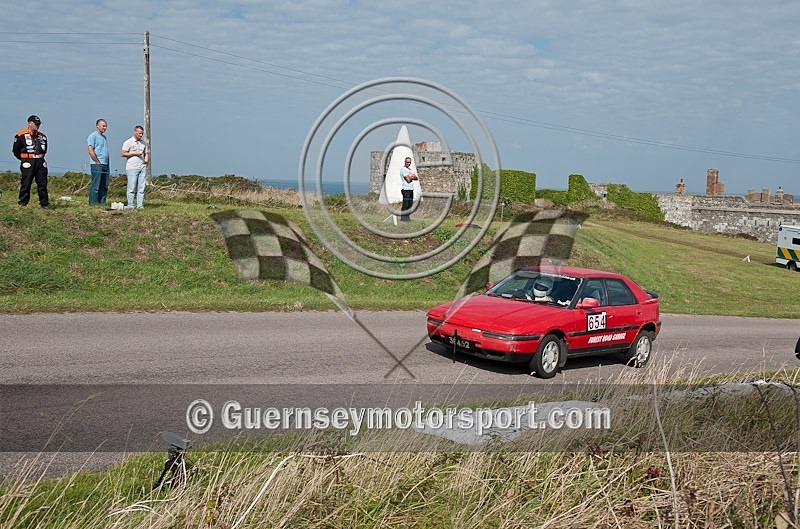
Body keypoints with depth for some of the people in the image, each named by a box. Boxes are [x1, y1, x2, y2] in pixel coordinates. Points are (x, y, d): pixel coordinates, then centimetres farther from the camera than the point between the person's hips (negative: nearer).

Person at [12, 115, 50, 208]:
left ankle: (45, 203, 9)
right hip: (27, 163, -4)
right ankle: (22, 204, 3)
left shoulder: (42, 136, 12)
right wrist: (25, 159, 9)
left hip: (40, 162, 5)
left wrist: (39, 158, 15)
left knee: (42, 184, 4)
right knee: (25, 184, -2)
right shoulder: (21, 135, -4)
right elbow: (16, 151, 3)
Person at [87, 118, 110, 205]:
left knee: (104, 185, 7)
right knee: (95, 185, -6)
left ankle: (102, 202, 12)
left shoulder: (104, 137, 19)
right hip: (97, 165, -8)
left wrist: (107, 163, 13)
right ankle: (93, 203, -3)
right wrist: (98, 162, -13)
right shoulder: (93, 136, -5)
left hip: (105, 165, 8)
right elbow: (91, 151, -13)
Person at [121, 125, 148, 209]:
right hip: (132, 168, -5)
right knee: (132, 188, -5)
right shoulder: (128, 142, 1)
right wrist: (134, 153, -11)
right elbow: (123, 154, -4)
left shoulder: (143, 143, 17)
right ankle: (130, 205, -1)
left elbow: (146, 153, 25)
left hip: (142, 167, 5)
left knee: (141, 187, 1)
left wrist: (146, 159, 2)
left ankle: (140, 205, 3)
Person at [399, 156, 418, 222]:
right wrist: (413, 176, 4)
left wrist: (411, 177, -6)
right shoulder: (403, 169, -6)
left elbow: (416, 178, 14)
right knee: (405, 204, -10)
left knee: (410, 204, 7)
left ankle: (407, 217, 11)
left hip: (411, 189, 9)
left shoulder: (410, 170, 21)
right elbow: (408, 180, -15)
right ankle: (403, 217, -9)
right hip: (406, 189, -9)